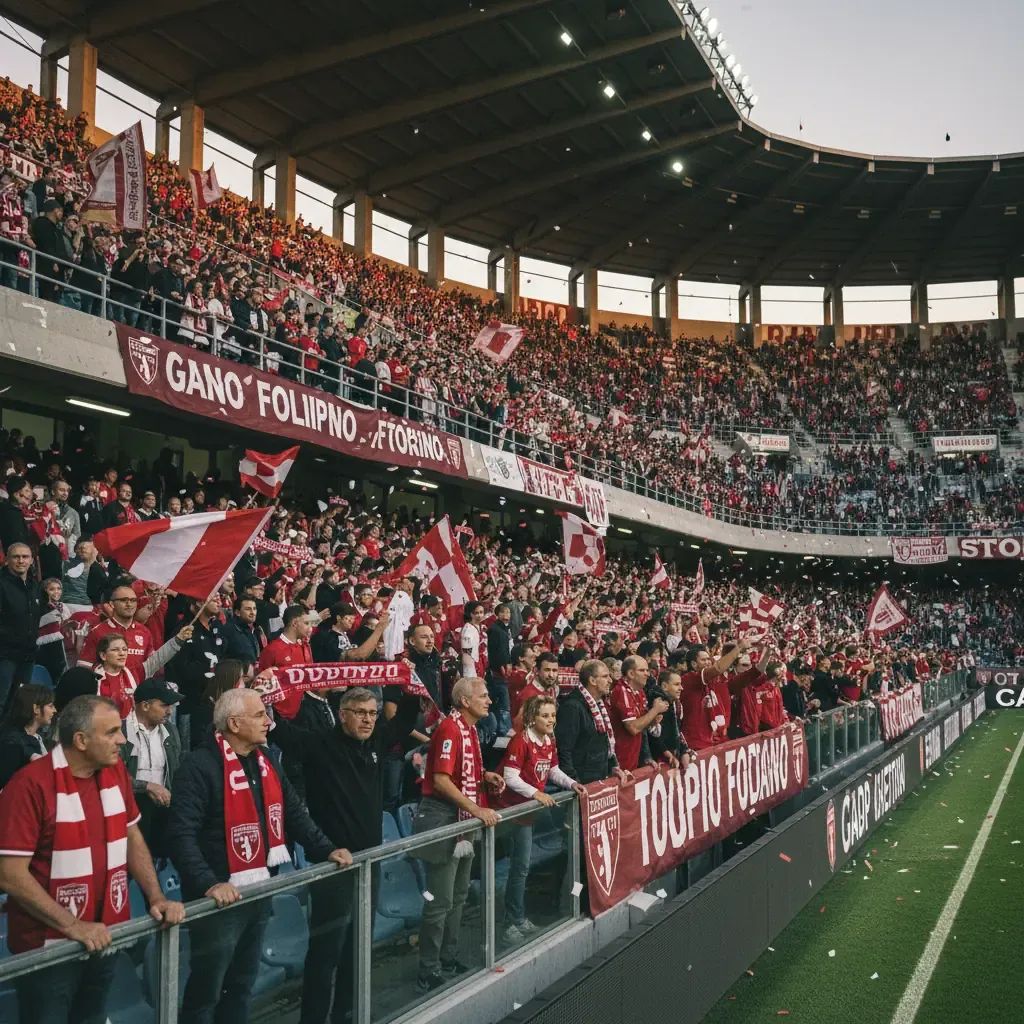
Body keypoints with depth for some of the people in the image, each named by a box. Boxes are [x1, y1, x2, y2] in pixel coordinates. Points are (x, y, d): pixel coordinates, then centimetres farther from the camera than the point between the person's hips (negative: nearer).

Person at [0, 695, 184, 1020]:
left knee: (93, 1016, 21)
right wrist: (72, 925, -22)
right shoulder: (31, 784, -21)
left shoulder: (115, 770, 1)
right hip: (48, 946, -6)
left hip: (105, 937, 6)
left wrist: (156, 897, -1)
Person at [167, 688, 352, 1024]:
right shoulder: (200, 766, -19)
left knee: (242, 984, 21)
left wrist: (325, 849, 7)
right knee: (206, 990, 7)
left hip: (260, 891, 8)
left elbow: (292, 812, 16)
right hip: (221, 897, -8)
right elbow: (182, 834, -25)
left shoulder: (264, 759, 8)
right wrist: (208, 883, -34)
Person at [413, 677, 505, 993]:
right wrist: (476, 809, -26)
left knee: (459, 895, 19)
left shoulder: (470, 729, 11)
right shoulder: (450, 728, -18)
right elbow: (441, 780, -25)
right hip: (442, 818, -10)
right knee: (441, 901, -4)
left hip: (463, 819, 10)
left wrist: (485, 777, 5)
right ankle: (429, 972, 5)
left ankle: (449, 959, 32)